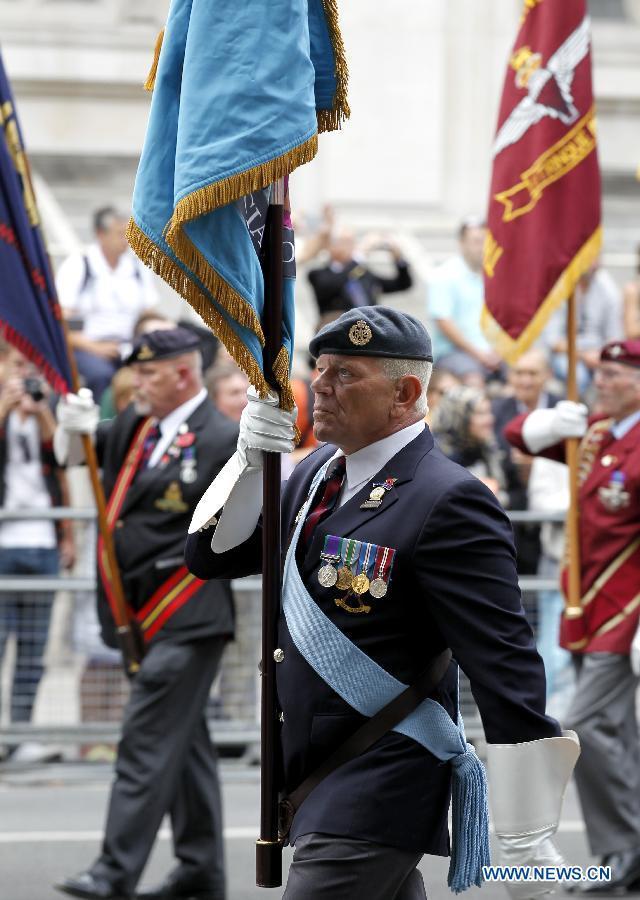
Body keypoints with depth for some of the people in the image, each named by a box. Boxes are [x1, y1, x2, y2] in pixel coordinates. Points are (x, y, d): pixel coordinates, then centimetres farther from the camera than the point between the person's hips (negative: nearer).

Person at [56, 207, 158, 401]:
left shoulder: (139, 267, 13)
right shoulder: (76, 266, 0)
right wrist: (94, 347, -17)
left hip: (130, 347, 3)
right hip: (85, 347, -3)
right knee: (101, 374, -36)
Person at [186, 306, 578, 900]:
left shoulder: (448, 502, -17)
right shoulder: (318, 472, 9)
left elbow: (506, 670, -20)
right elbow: (210, 556, 11)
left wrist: (527, 841, -22)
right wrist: (249, 461, -7)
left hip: (377, 796, -9)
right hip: (311, 780, 9)